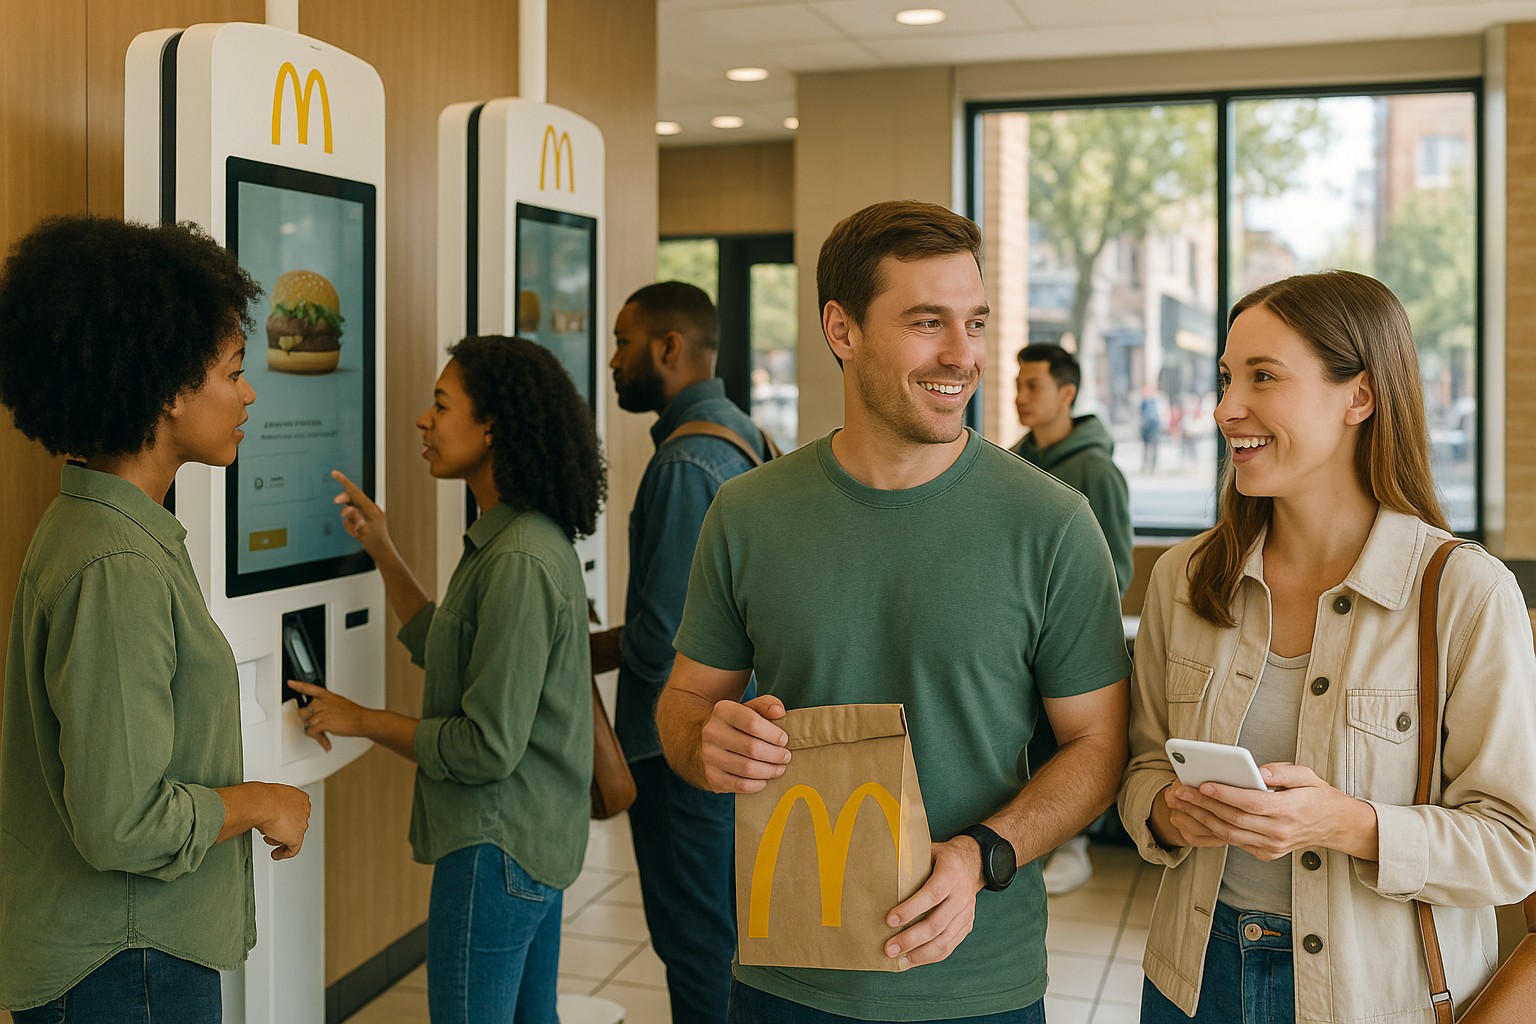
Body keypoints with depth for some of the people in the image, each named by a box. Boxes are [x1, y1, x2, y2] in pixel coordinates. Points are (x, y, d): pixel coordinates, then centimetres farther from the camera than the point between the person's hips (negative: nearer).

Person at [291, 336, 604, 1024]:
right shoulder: (517, 538, 8)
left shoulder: (519, 563, -24)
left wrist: (361, 721, -11)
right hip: (537, 840, 10)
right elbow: (449, 651, 20)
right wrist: (382, 552, 14)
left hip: (498, 849, -10)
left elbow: (488, 747, -24)